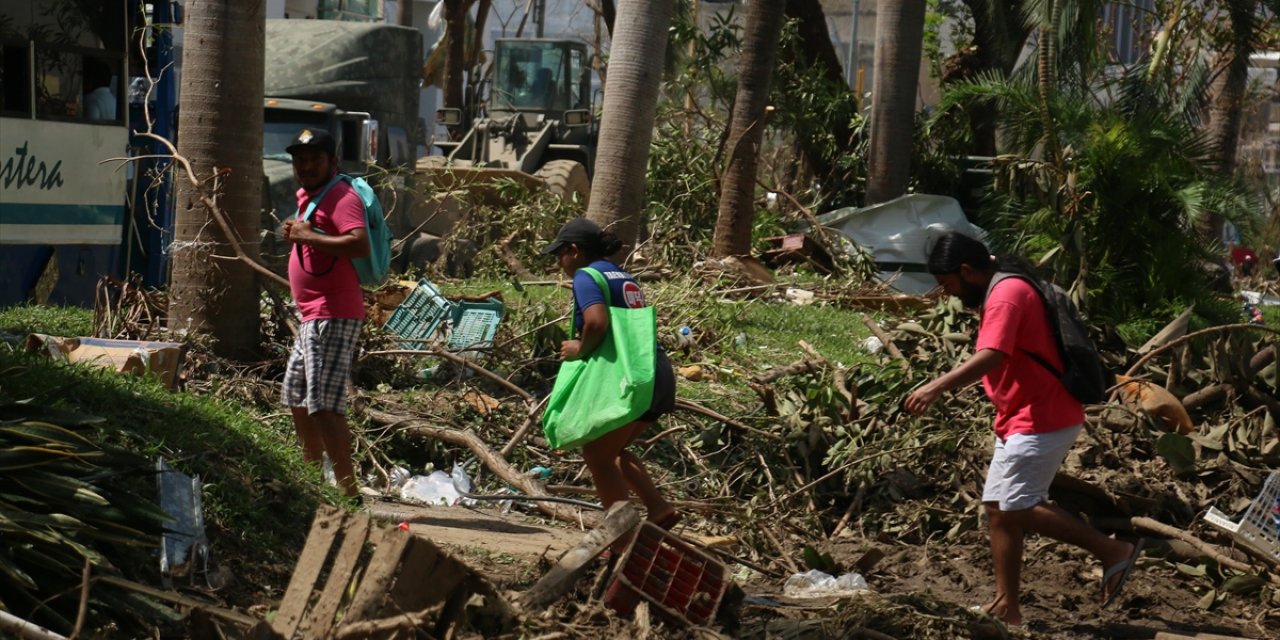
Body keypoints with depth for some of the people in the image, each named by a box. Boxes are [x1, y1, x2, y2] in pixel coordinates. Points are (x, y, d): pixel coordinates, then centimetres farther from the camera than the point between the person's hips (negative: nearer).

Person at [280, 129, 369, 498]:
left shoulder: (340, 196, -13)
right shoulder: (308, 196, 18)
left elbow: (359, 245, -28)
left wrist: (308, 236, -22)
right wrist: (295, 233, 12)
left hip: (333, 318, -11)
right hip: (313, 318, 11)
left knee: (324, 405, -17)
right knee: (297, 399, 22)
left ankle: (347, 491, -18)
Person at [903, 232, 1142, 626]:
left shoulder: (1006, 295, -17)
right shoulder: (1001, 292, 16)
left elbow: (990, 358, -32)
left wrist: (936, 387, -38)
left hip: (1040, 421, -11)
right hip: (1022, 420, 11)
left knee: (1015, 508, -13)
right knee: (998, 507, 8)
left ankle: (1113, 551, -6)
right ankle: (1007, 607, 10)